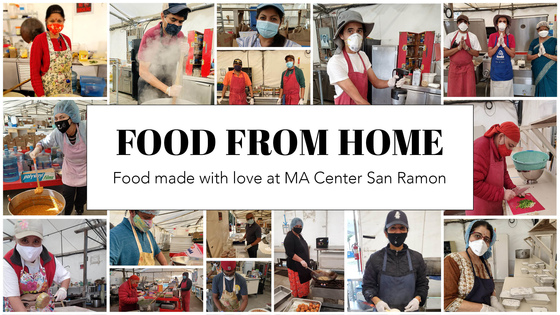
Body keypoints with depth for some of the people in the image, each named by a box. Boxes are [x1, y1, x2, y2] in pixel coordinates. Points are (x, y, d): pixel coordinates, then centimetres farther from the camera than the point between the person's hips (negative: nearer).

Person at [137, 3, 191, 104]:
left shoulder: (180, 36, -3)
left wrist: (183, 53, -22)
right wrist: (168, 90, -31)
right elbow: (143, 71, -21)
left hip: (168, 86, 5)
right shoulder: (150, 35, -19)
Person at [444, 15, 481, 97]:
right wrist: (458, 47, -16)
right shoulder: (450, 36, 3)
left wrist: (466, 48, -15)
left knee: (469, 92, -2)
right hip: (454, 69, 0)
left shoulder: (473, 37, 5)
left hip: (468, 69, 0)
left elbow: (476, 54, 2)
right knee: (453, 93, 0)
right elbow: (444, 53, -6)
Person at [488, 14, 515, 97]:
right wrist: (498, 44, -16)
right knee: (496, 93, 2)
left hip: (506, 70, 0)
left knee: (507, 93, 1)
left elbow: (513, 55, -5)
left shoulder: (510, 37, 2)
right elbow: (490, 54, -3)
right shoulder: (492, 36, 3)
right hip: (495, 69, 0)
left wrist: (503, 45, -16)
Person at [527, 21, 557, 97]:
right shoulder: (534, 42, 9)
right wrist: (538, 54, -12)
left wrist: (545, 54, -17)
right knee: (540, 92, 1)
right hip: (538, 73, 3)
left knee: (551, 93, -7)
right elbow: (528, 57, 6)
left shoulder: (554, 41, -1)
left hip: (551, 73, -3)